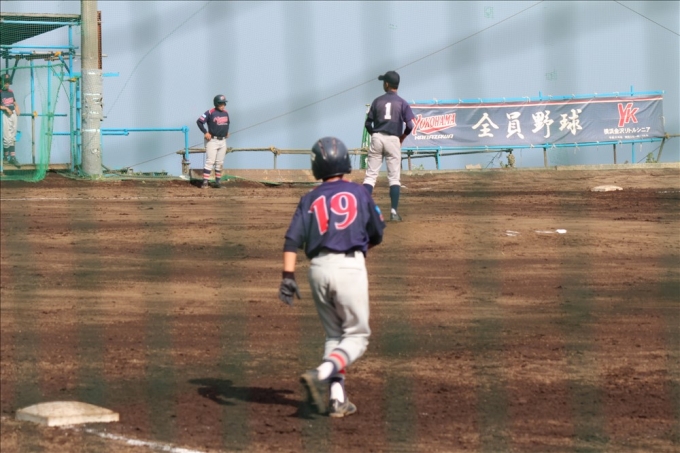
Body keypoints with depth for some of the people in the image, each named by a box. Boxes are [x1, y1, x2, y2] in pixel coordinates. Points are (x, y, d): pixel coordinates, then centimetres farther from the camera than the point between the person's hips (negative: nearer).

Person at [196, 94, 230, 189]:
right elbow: (199, 121, -13)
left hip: (223, 141, 6)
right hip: (212, 141, -6)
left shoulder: (225, 113, 8)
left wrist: (227, 131, 15)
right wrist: (205, 133, -16)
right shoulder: (210, 113, -12)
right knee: (210, 161, -12)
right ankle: (205, 182, -14)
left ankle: (218, 181, 16)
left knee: (220, 163, 9)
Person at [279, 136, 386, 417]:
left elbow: (293, 239, -2)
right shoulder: (359, 193, 9)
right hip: (351, 265, -3)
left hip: (318, 268, 3)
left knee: (334, 334, 17)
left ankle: (337, 397, 7)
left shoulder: (310, 200, 12)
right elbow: (377, 236, 14)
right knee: (357, 336, 4)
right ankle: (321, 374, -21)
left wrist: (288, 277, -9)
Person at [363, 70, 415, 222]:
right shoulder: (402, 103, 0)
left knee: (370, 175, 3)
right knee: (394, 177, 3)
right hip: (393, 140, -1)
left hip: (377, 139, 1)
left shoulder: (377, 101, 4)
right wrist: (402, 137, 10)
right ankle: (394, 211, -4)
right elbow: (409, 125, -8)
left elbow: (368, 123, 4)